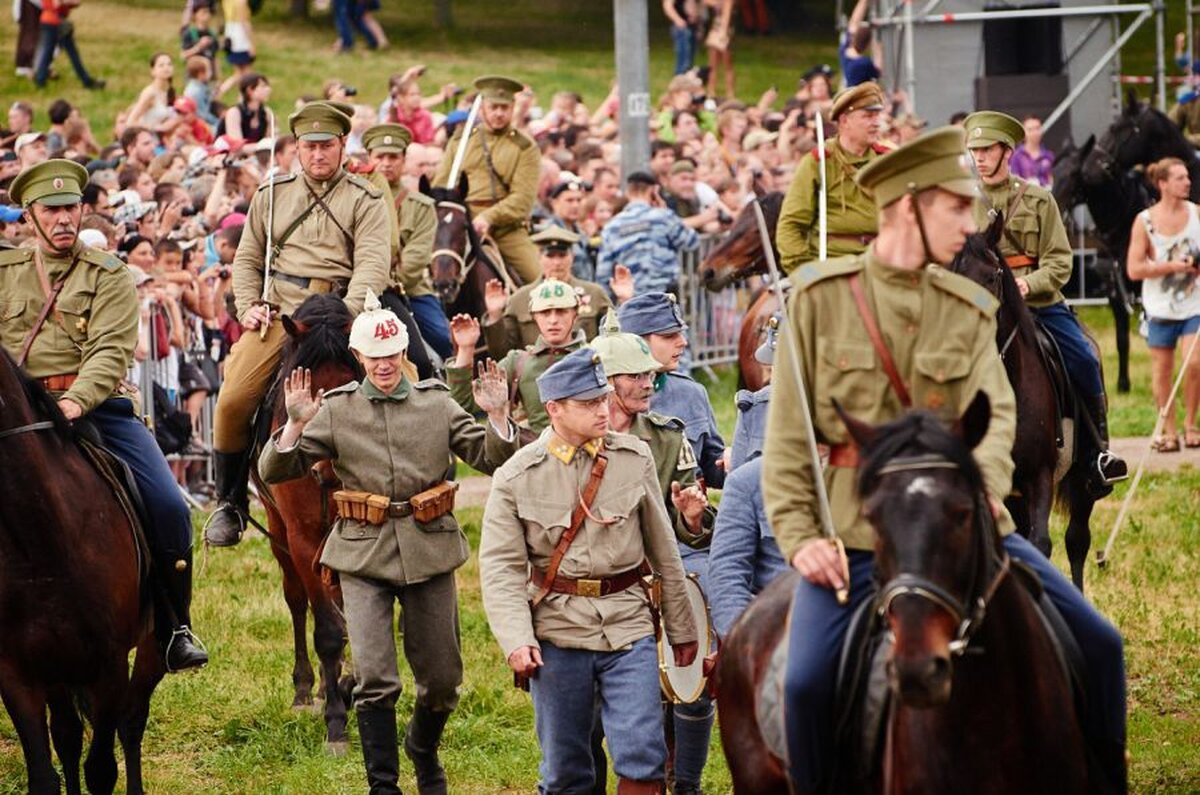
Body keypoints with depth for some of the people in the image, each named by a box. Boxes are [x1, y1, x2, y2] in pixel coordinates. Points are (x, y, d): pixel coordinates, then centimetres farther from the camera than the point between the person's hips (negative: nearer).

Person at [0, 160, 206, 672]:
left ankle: (174, 629, -2)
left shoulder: (109, 277, 6)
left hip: (97, 407, -1)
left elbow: (110, 352, -9)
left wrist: (76, 401, -27)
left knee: (168, 509, -15)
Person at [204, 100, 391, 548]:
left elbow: (372, 265, -5)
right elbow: (247, 259, 20)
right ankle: (230, 504, 3)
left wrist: (345, 317, -21)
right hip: (276, 310, 2)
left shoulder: (366, 202, 7)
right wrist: (247, 307, 1)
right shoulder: (271, 196, 17)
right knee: (232, 402, -13)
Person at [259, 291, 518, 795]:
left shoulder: (437, 404, 4)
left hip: (429, 553, 2)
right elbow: (274, 471, -2)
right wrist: (296, 424, -20)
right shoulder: (335, 411, 1)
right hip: (364, 557, -2)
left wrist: (498, 417, -15)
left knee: (443, 680, 11)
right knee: (375, 681, -10)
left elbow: (493, 460, 3)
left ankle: (424, 751, 39)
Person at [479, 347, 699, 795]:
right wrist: (516, 639, -16)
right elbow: (501, 565, -4)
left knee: (643, 757, -9)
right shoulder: (516, 477, -3)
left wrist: (681, 628, 14)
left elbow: (663, 550, 10)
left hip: (627, 623, 1)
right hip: (557, 629, -1)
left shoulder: (635, 459, 2)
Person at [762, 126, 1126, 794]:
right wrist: (799, 537, -10)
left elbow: (995, 412, -4)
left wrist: (984, 485, -26)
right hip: (854, 532, -3)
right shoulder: (820, 296, 2)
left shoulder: (971, 309, 9)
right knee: (808, 682, -23)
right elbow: (788, 435, 1)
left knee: (1097, 642, -3)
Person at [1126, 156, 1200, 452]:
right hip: (1161, 306, -1)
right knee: (1162, 369, 4)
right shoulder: (1145, 221, -5)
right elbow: (1134, 269, -7)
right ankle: (1168, 430, 15)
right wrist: (1172, 266, -15)